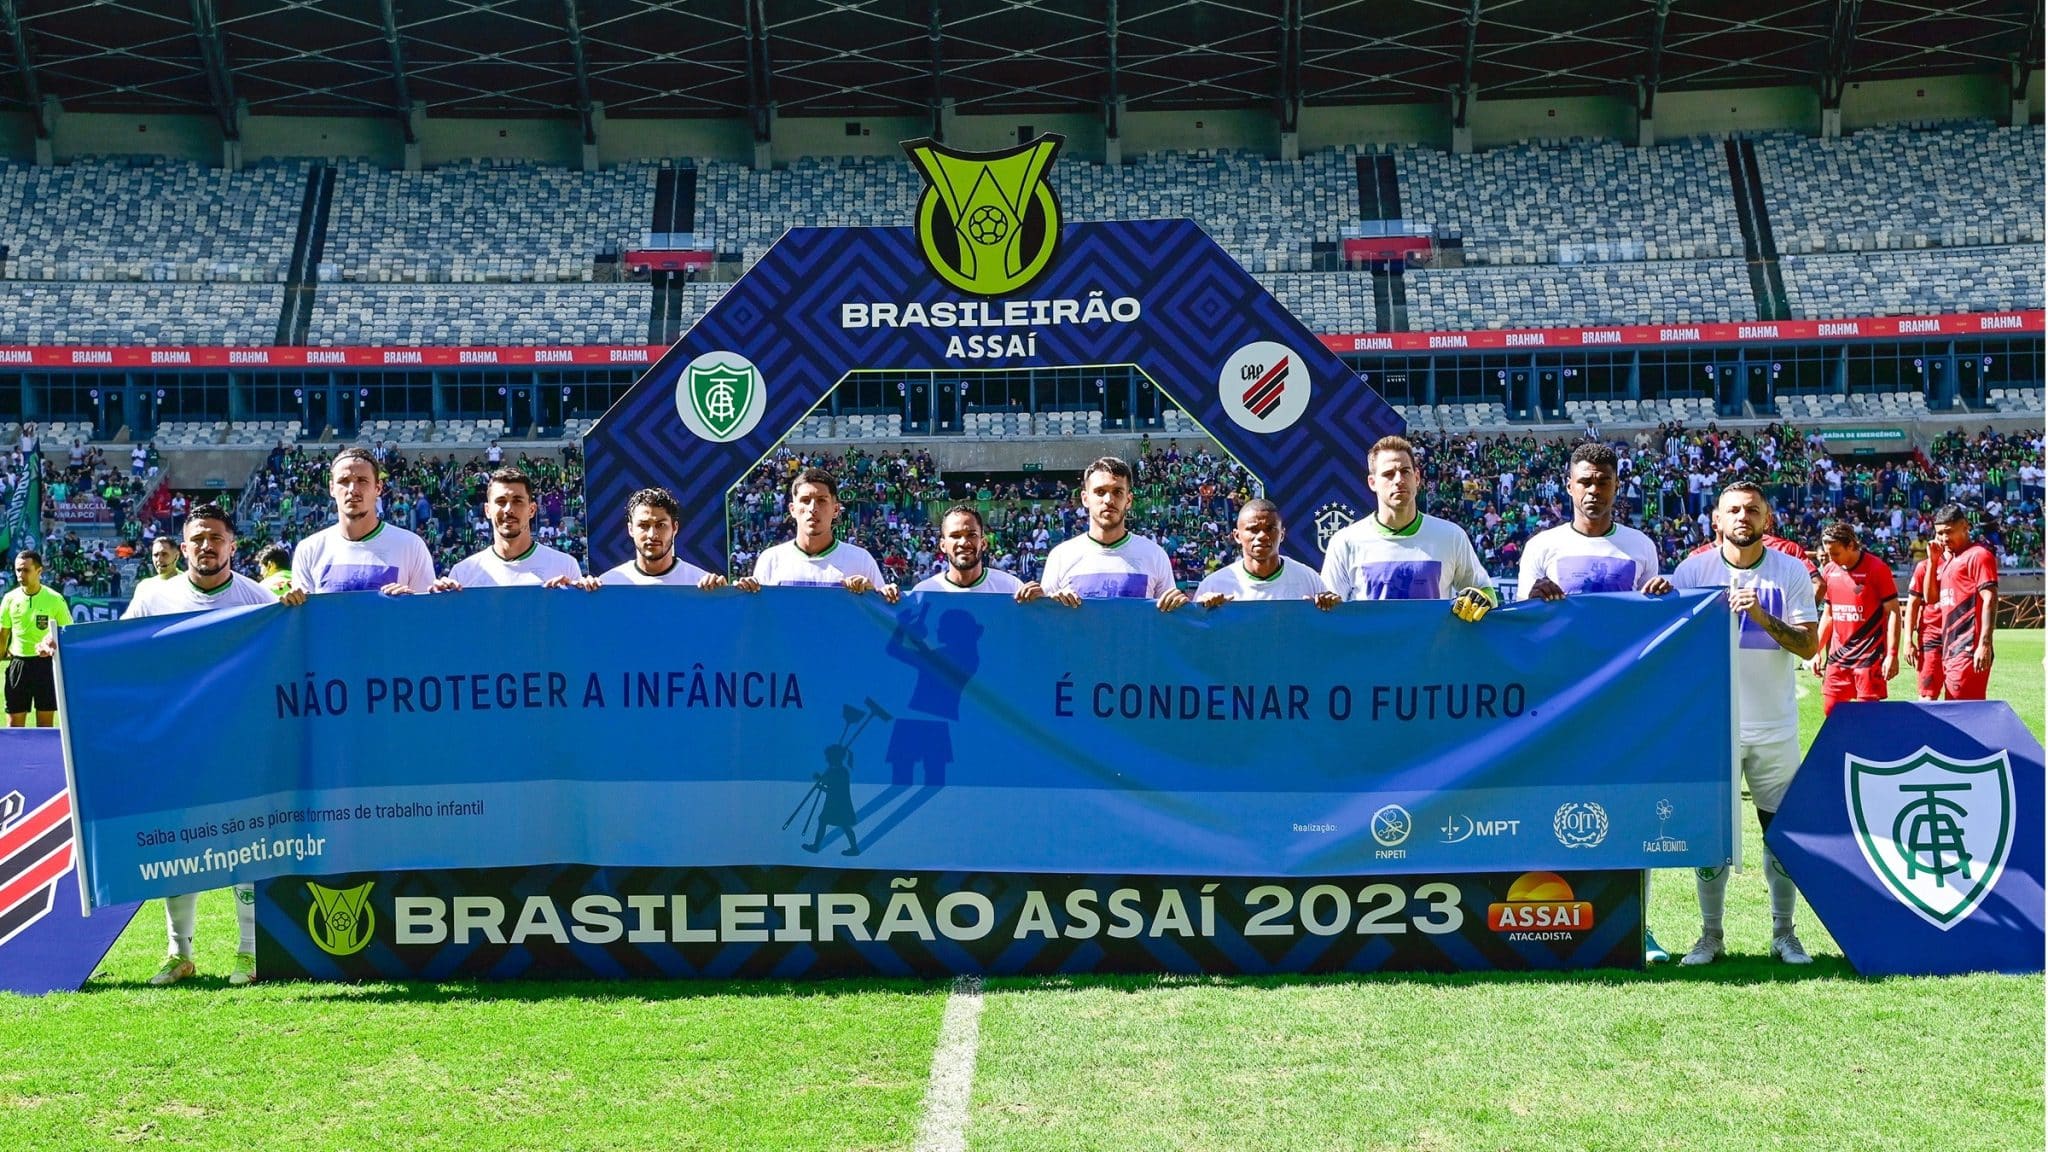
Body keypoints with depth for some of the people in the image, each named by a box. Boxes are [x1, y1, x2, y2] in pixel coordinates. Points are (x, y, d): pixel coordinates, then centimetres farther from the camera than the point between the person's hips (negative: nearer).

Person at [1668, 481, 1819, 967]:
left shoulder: (1790, 571, 0)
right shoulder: (1694, 569, 1)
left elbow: (1809, 645, -7)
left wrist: (1762, 615, -21)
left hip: (1775, 726, 0)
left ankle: (1783, 934, 17)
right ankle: (1711, 935, 12)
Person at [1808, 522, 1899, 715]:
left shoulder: (1877, 569, -9)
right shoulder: (1829, 571, 9)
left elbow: (1893, 613, -9)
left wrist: (1892, 655, -16)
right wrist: (1817, 651, 15)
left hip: (1869, 658, -6)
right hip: (1837, 657, 6)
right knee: (1830, 710, 4)